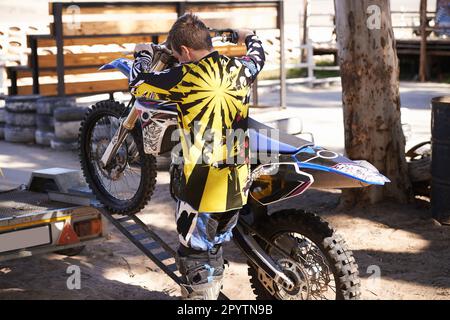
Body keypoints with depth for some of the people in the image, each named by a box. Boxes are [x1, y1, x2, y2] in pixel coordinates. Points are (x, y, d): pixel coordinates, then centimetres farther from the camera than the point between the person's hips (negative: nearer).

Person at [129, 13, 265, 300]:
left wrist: (144, 54, 20)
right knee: (214, 250, 23)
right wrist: (250, 36, 48)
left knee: (195, 257, 3)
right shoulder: (240, 69, 2)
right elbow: (258, 56, 26)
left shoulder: (184, 77, -15)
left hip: (201, 187, -6)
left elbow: (138, 83, 0)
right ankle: (214, 292, 38)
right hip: (238, 184, 6)